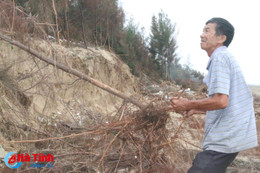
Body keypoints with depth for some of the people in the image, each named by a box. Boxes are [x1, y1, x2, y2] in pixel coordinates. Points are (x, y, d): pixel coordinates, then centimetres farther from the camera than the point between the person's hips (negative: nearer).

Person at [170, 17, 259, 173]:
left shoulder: (219, 57, -12)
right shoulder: (227, 57, 19)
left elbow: (221, 101, -23)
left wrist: (188, 105, -10)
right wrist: (197, 110, 18)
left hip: (224, 140, -10)